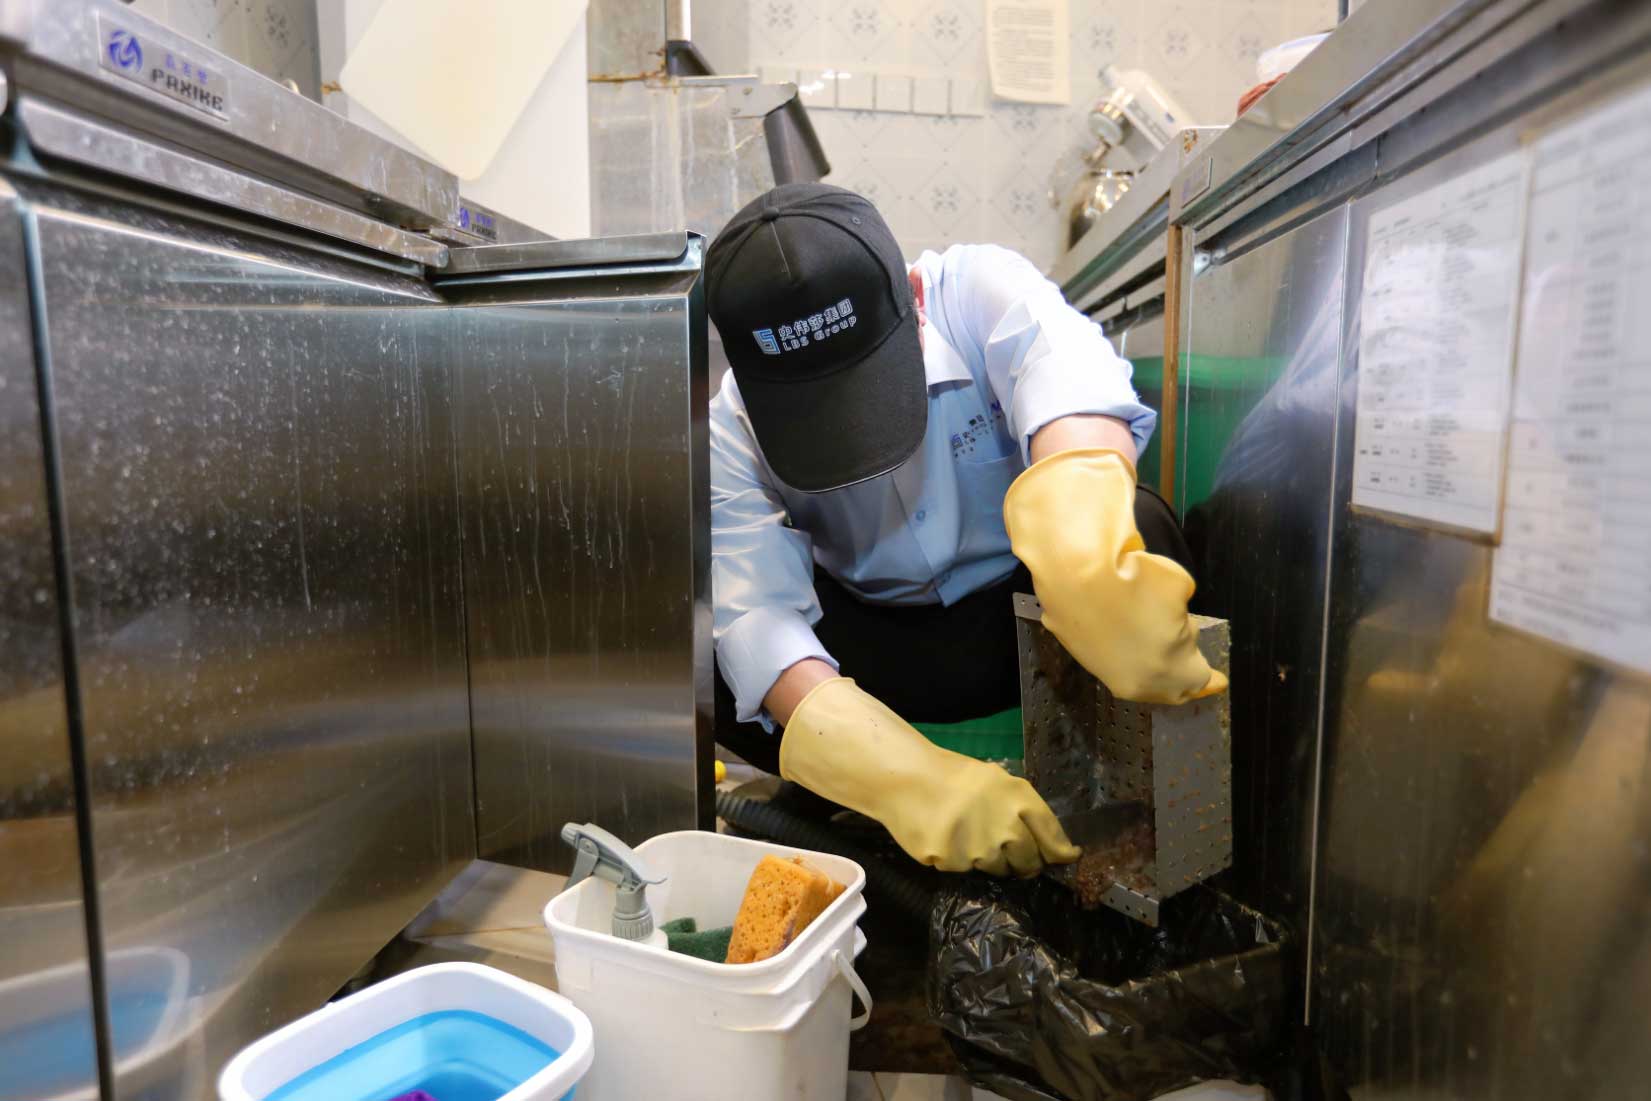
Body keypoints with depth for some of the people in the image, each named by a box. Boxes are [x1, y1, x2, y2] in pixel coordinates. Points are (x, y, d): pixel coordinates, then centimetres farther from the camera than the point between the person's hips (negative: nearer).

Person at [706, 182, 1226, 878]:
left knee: (1137, 525, -33)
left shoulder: (981, 290, -20)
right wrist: (909, 777, -46)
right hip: (876, 647, 1)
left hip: (1020, 615, 0)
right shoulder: (733, 425, -17)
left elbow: (1074, 392, -41)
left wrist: (1086, 551, -65)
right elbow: (758, 615, -29)